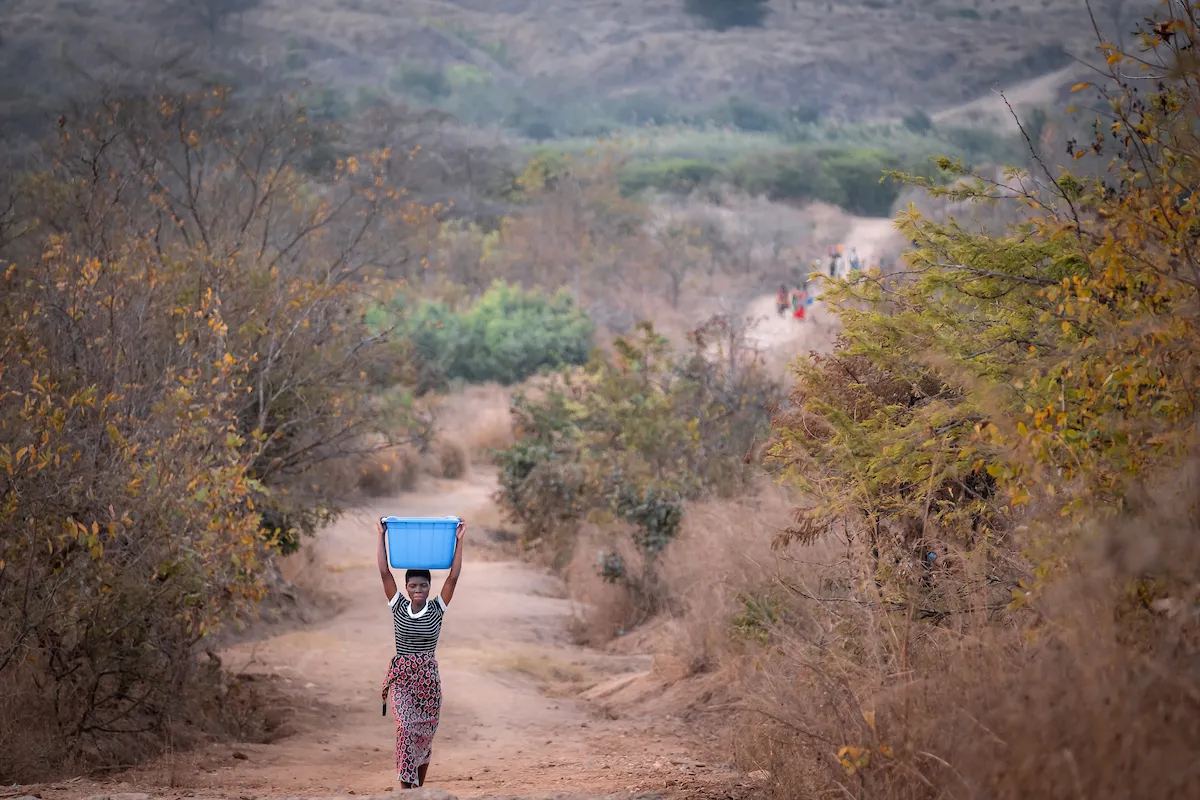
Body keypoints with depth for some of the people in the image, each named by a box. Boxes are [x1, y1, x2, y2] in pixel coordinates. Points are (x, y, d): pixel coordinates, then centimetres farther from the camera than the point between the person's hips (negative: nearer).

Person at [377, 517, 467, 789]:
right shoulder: (398, 606, -1)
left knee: (424, 735, 9)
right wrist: (382, 536, -9)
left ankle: (418, 789, 24)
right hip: (402, 677, -1)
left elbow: (453, 576, -7)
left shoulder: (436, 609, 0)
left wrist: (459, 541, -9)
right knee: (406, 729, -14)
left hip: (428, 677, 1)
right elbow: (384, 572, -6)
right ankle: (406, 790, -14)